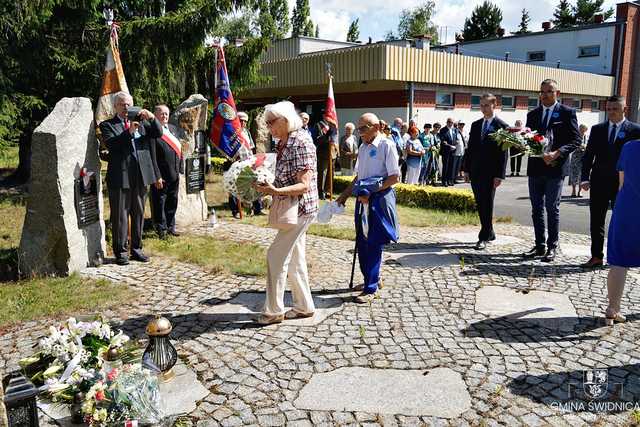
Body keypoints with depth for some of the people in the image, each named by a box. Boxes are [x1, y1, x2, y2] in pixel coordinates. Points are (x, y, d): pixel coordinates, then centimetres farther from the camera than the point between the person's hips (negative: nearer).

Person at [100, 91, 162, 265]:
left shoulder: (141, 122, 15)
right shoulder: (107, 125, 3)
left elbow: (158, 134, 4)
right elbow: (111, 144, -13)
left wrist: (152, 118, -12)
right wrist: (129, 132, -23)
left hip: (141, 176, 4)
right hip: (120, 177, -4)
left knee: (139, 214, 11)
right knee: (120, 216, 1)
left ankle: (136, 248, 22)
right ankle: (121, 251, 10)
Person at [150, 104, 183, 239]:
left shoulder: (173, 128, 12)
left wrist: (180, 169, 9)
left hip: (174, 174, 8)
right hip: (161, 175, -7)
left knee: (173, 201, 17)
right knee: (159, 202, 5)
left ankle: (170, 226, 31)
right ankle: (161, 229, 17)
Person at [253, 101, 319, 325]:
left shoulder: (301, 142, -17)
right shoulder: (283, 143, 10)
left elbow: (304, 185, -22)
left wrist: (276, 191, -33)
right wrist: (267, 185, 4)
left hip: (301, 208, -10)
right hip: (292, 209, 10)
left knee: (276, 255, -6)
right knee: (294, 259, 14)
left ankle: (274, 310, 5)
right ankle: (304, 307, 26)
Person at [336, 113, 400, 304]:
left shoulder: (386, 145, -9)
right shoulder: (363, 147, 14)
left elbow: (395, 177, -14)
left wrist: (371, 192, -17)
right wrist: (345, 195, 15)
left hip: (379, 199, -8)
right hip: (364, 199, 8)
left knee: (373, 245, -4)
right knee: (362, 243, 13)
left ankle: (370, 288, 4)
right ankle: (371, 279, 30)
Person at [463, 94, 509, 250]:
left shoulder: (501, 126, -4)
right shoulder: (475, 125, 13)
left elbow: (503, 152, -8)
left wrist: (499, 175, -13)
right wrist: (466, 169, 9)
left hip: (490, 173, -6)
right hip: (475, 172, 6)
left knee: (487, 205, -3)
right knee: (480, 205, 10)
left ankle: (483, 238, 3)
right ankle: (489, 233, 24)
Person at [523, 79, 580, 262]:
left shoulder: (567, 113, 0)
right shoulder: (532, 114, 14)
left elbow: (575, 139, -5)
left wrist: (557, 153, -19)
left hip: (555, 167, -5)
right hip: (535, 168, 5)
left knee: (552, 208, -1)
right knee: (536, 209, 9)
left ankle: (552, 247, 9)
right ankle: (539, 246, 18)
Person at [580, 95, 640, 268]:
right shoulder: (597, 129, 8)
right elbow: (588, 155, 5)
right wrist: (585, 178, -5)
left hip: (622, 184, -2)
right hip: (599, 183, 3)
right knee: (596, 222, 5)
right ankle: (596, 256, 13)